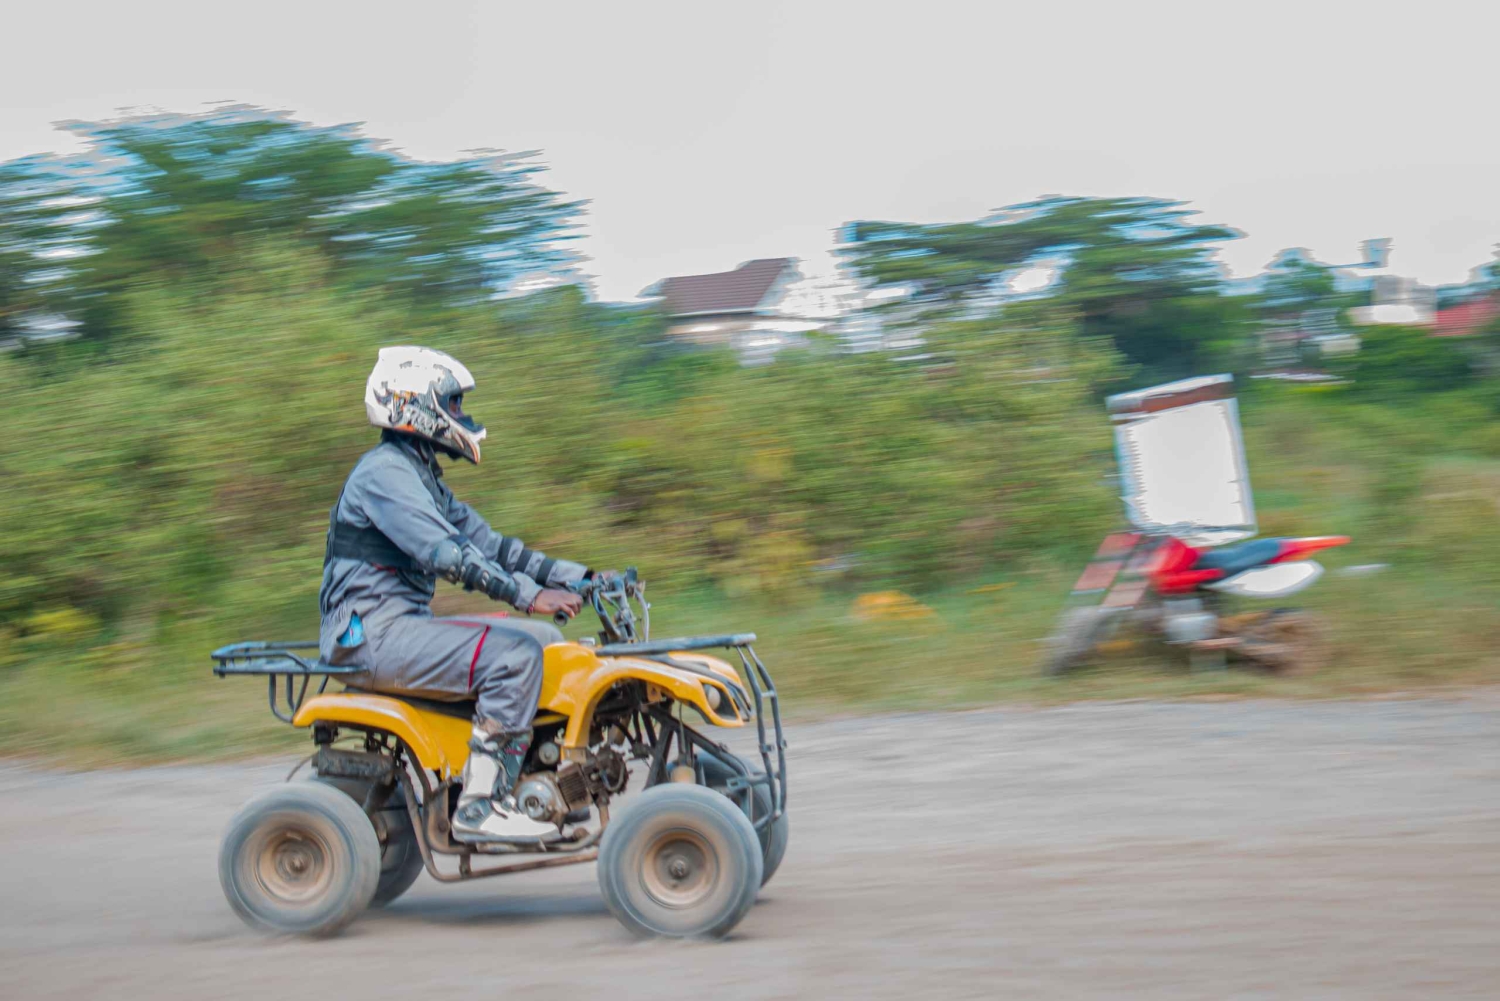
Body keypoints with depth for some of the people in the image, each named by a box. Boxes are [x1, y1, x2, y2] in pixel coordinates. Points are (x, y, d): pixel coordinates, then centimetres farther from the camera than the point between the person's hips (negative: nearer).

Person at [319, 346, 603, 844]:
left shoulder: (421, 473, 20)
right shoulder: (384, 471, -13)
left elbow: (484, 541, 17)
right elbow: (447, 554, -25)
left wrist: (577, 577, 8)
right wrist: (530, 594, -30)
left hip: (407, 622, 11)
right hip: (373, 632, -10)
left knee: (547, 639, 8)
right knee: (513, 653, -25)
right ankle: (481, 806, -25)